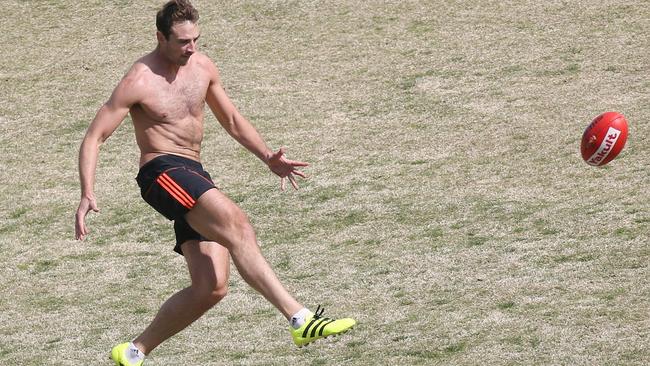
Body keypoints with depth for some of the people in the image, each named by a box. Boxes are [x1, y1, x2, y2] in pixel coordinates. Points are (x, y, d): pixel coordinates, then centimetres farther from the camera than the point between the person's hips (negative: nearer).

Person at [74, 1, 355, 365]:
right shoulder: (138, 82, -9)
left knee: (211, 287, -2)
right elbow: (94, 137, -8)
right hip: (163, 172, -8)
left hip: (194, 178, 8)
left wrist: (268, 157, 9)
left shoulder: (203, 67, 10)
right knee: (236, 221, -31)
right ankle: (300, 319, -41)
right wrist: (87, 195, -21)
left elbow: (233, 120, 23)